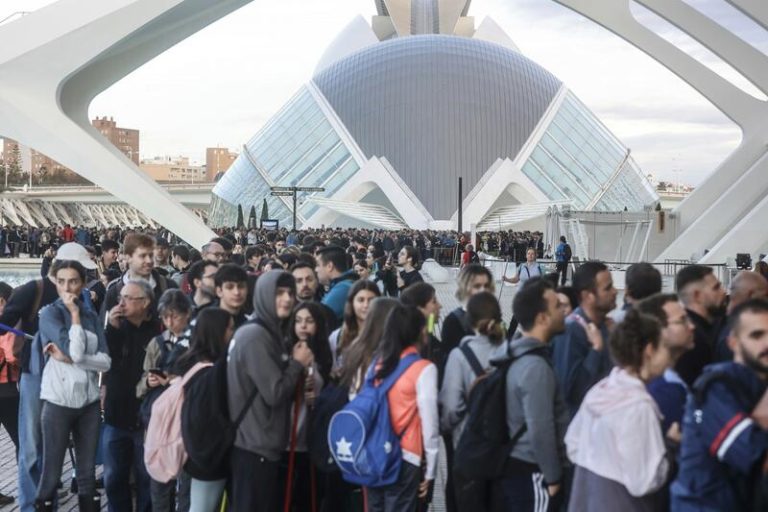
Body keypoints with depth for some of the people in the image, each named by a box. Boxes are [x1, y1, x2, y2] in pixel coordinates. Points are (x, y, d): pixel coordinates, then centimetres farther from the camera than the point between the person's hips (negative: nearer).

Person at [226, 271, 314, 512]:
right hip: (254, 446, -10)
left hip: (262, 444, 10)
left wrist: (294, 364, 1)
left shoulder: (270, 333, 14)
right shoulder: (256, 336, -18)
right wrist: (298, 363, -8)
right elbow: (275, 393, -22)